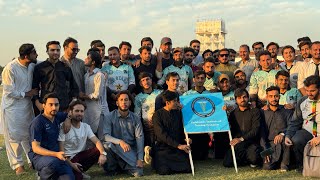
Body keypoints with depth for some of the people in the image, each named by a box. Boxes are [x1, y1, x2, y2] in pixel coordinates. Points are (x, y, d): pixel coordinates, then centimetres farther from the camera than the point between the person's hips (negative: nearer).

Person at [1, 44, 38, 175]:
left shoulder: (32, 66, -3)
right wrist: (27, 93, -13)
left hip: (27, 106, 6)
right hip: (12, 108, -5)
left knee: (29, 134, 13)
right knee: (14, 136, 3)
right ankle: (17, 164, 16)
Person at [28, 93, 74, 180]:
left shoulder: (57, 117, 10)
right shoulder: (37, 122, -11)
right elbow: (35, 148, -18)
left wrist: (68, 120, 9)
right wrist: (56, 154, -31)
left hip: (56, 155, 6)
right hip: (39, 156, -6)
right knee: (53, 162, -40)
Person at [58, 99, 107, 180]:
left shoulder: (86, 126, 6)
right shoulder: (63, 127, -11)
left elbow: (97, 141, -5)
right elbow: (61, 149, -14)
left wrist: (103, 153, -26)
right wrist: (70, 164, -26)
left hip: (81, 155, 6)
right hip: (69, 159, -6)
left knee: (99, 150, -18)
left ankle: (80, 171, -5)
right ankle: (76, 172, 4)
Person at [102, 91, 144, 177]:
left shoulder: (135, 118, 3)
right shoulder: (109, 117, -3)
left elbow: (139, 138, -5)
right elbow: (106, 136, -14)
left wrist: (140, 159, -17)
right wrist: (120, 142, -34)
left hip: (131, 150, 1)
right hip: (115, 148, -1)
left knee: (138, 173, -22)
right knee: (107, 145, -36)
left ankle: (122, 166, 12)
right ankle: (112, 169, -7)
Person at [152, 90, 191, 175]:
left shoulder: (178, 113, 9)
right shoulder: (157, 115, -8)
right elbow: (162, 135, -17)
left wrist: (185, 139, -5)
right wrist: (178, 145, -23)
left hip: (176, 149, 4)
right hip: (163, 148, -4)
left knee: (188, 168, -14)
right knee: (164, 171, -24)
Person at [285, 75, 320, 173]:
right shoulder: (302, 102, 8)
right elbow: (294, 122, 8)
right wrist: (287, 135, -10)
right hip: (307, 132, 3)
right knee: (296, 141, -30)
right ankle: (301, 166, -2)